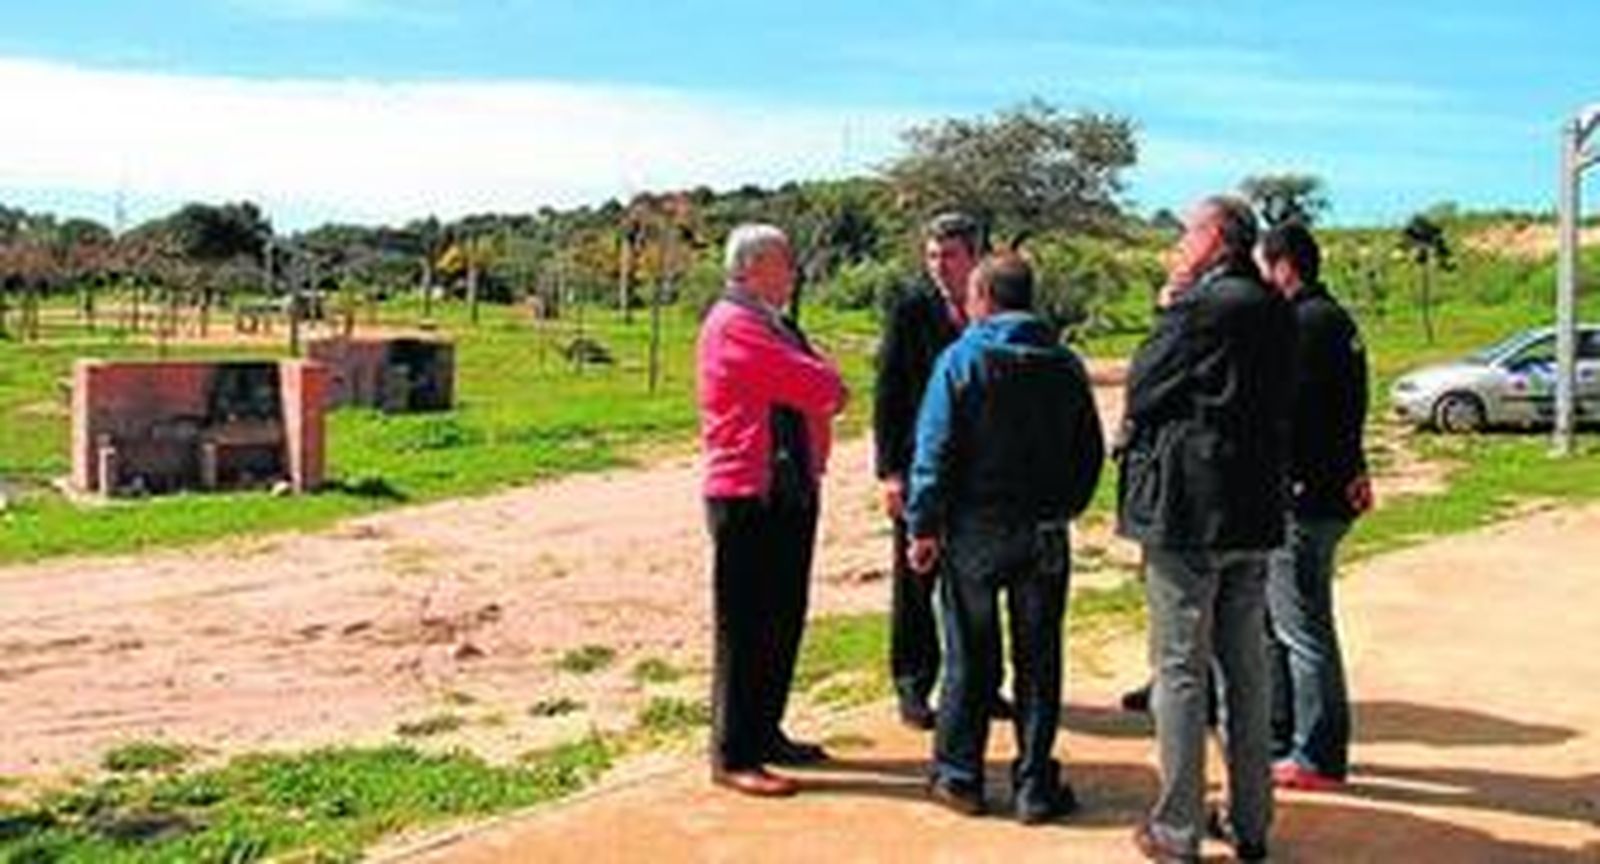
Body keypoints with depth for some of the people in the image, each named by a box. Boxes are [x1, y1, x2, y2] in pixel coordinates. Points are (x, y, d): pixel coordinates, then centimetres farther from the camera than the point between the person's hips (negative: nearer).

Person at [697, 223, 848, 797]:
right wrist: (827, 384, 3)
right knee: (744, 625, -5)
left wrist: (820, 386, -4)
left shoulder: (776, 325, 18)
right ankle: (733, 755, 1)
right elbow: (816, 386, -17)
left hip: (791, 488, 9)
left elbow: (825, 391, 16)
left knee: (784, 619, 14)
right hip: (748, 496, -9)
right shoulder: (733, 325, -13)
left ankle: (765, 733, 25)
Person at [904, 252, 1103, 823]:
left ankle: (960, 776, 15)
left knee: (970, 657, 7)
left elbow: (935, 451, -11)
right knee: (1038, 659, 7)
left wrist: (923, 527, -6)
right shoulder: (1064, 364, 4)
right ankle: (1035, 787, 12)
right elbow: (1090, 451, 8)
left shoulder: (961, 359, -7)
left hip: (974, 529, -2)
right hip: (1044, 533, 3)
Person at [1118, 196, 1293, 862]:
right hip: (1253, 511, 8)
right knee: (1246, 669, 13)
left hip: (1187, 512, -7)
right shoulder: (1274, 312, 10)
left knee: (1180, 670, 0)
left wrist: (1167, 312, 1)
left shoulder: (1201, 308, -15)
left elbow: (1142, 392, -10)